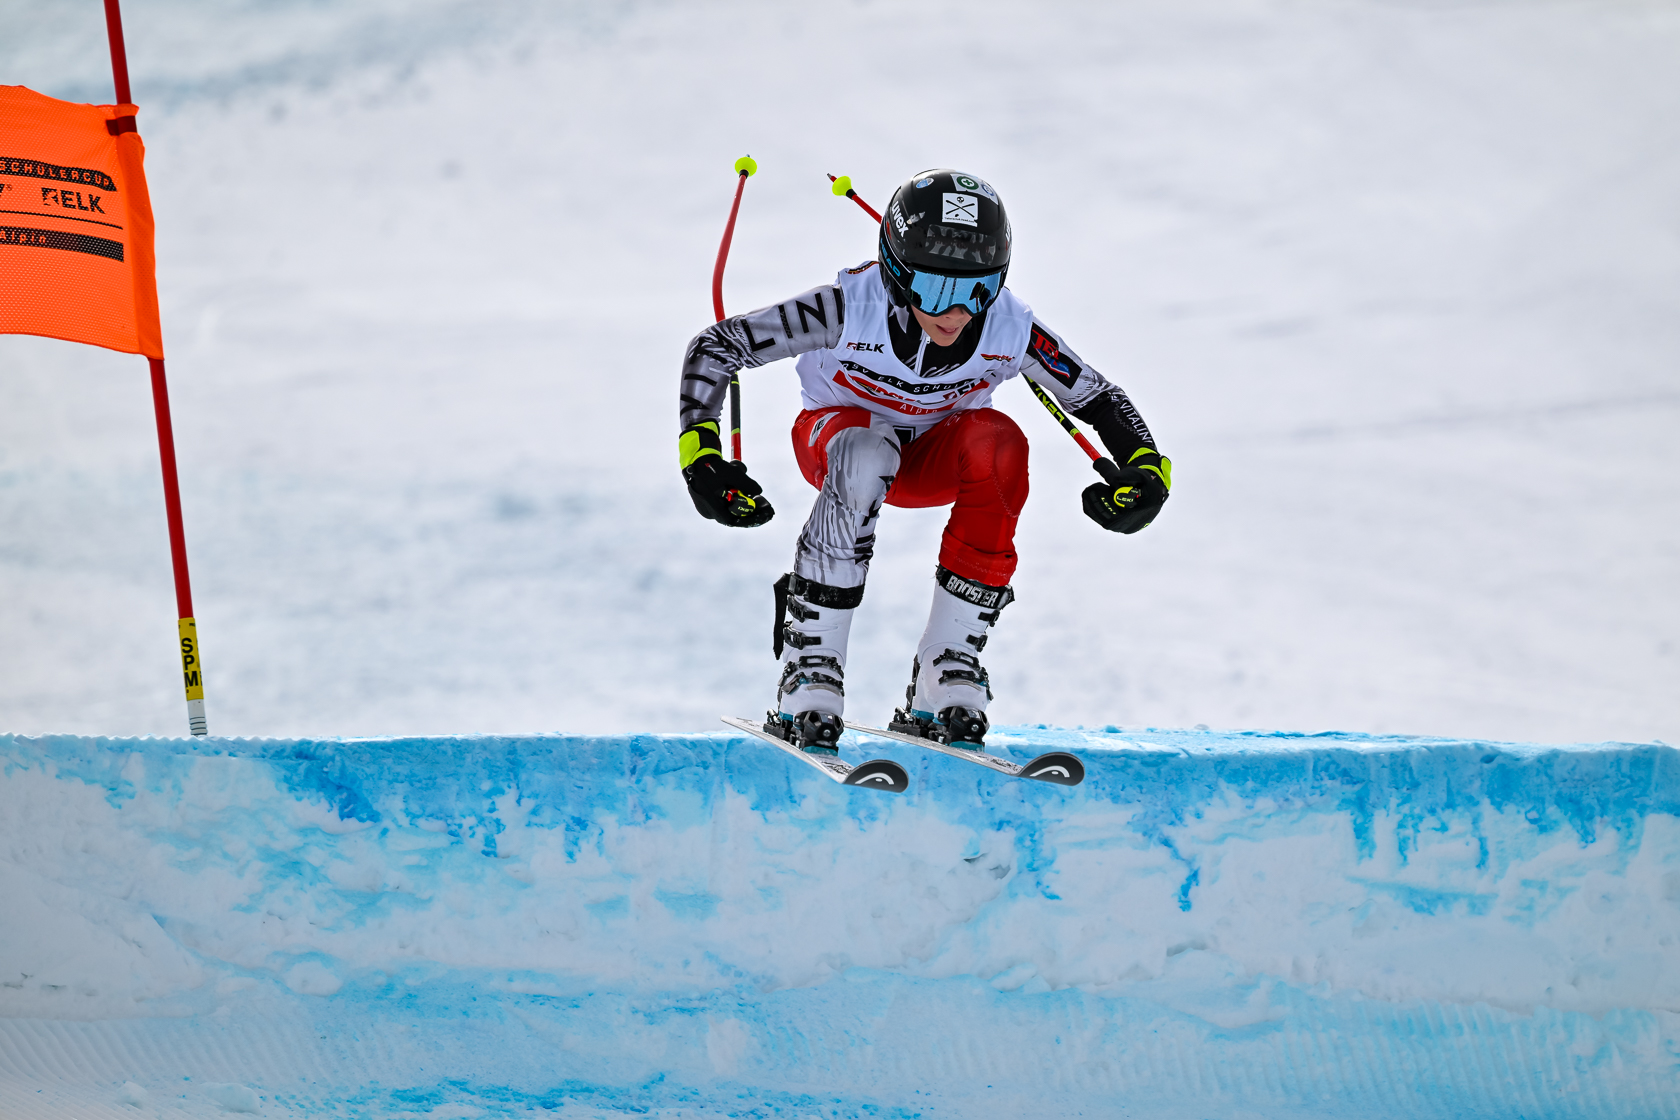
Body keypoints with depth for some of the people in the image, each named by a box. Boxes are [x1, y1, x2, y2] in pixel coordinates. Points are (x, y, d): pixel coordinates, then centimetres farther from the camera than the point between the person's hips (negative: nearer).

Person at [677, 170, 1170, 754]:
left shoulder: (1009, 330, -26)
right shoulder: (851, 310, -32)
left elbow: (1098, 399, -12)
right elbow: (714, 347, -25)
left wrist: (1146, 467, -31)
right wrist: (700, 454, -37)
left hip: (934, 462, 2)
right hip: (833, 434, -2)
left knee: (998, 443, -33)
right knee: (866, 455, -39)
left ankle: (945, 675, -25)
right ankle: (810, 668, -33)